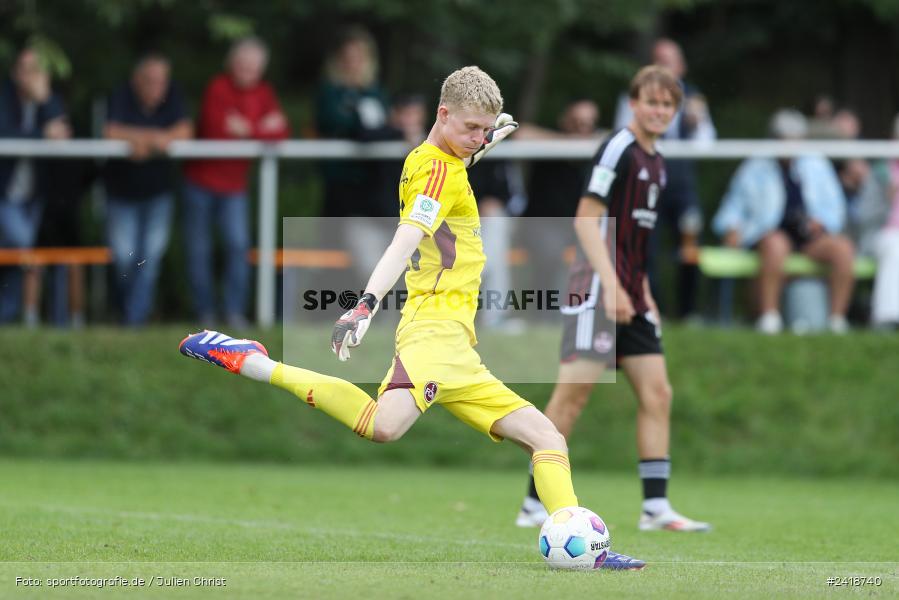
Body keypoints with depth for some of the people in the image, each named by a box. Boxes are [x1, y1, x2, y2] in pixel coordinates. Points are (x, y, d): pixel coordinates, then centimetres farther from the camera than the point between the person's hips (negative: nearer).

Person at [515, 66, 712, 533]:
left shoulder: (655, 162, 16)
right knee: (573, 392, -8)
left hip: (630, 294, 9)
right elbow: (587, 219, -16)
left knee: (657, 393, 2)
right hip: (597, 290, -9)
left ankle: (656, 507, 2)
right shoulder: (618, 149, -10)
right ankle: (534, 505, -3)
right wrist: (611, 284, -22)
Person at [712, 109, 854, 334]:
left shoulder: (817, 166, 20)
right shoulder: (753, 170, 14)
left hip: (812, 236, 2)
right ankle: (769, 317, -39)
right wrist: (732, 228, -8)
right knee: (776, 244, -40)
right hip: (772, 233, -2)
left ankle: (837, 318, -28)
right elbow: (733, 208, 15)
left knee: (843, 247, -29)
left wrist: (821, 222, -4)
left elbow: (835, 207, 18)